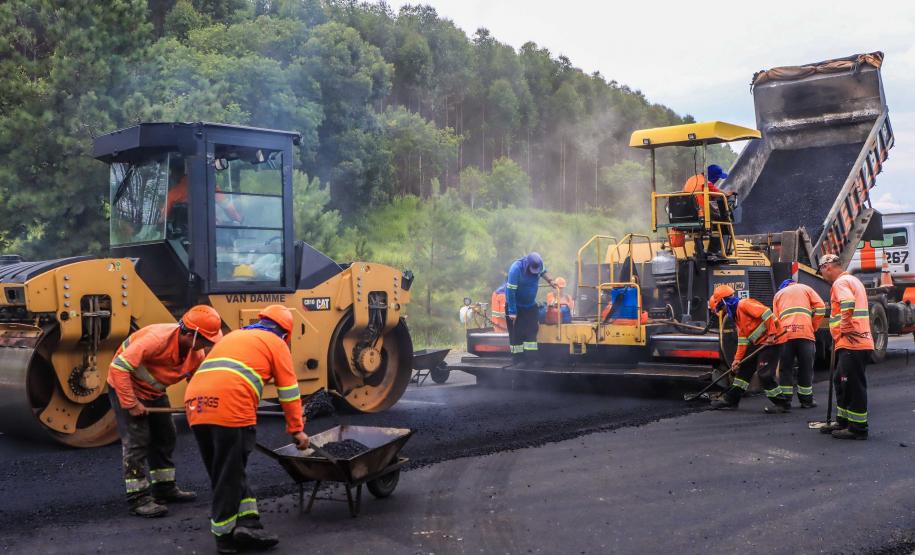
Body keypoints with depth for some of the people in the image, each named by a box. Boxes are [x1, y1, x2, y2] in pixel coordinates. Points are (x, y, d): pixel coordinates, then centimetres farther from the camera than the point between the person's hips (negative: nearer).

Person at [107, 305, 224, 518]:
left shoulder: (197, 353, -11)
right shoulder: (157, 338, -35)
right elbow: (119, 366, -36)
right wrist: (130, 403, -31)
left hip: (154, 392, 8)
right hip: (125, 388, -8)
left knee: (165, 436, 14)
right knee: (137, 441, -11)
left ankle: (164, 488, 28)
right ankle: (137, 498, -4)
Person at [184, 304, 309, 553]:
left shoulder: (233, 336, 34)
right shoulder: (275, 343, 16)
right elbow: (289, 391, 15)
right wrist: (297, 430, 21)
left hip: (196, 405, 7)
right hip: (230, 408, -6)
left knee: (226, 471, 16)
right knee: (230, 475, 4)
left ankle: (246, 522, 12)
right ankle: (224, 534, 11)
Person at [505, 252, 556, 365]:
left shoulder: (538, 265, -11)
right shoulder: (516, 268, -29)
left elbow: (543, 271, 18)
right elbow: (511, 291, -28)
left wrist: (550, 280, 0)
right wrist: (512, 312, -27)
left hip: (530, 305, 5)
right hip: (516, 305, -5)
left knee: (532, 331, 1)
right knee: (516, 333, -4)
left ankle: (531, 359, 2)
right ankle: (517, 360, 2)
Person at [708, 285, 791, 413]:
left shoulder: (743, 304, -14)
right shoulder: (736, 315, 17)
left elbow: (766, 313, -23)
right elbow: (742, 340, 16)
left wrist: (772, 334, -24)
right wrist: (737, 359, 11)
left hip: (771, 341, -11)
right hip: (759, 343, 11)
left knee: (764, 373, -14)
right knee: (744, 369, 13)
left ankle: (782, 404, -2)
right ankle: (730, 400, 19)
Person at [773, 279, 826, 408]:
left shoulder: (778, 294, 26)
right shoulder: (805, 288, 21)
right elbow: (821, 308, 8)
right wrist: (813, 327, 15)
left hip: (785, 333, 1)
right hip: (805, 332, -1)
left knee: (785, 368, 7)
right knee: (806, 367, 6)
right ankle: (806, 400, 10)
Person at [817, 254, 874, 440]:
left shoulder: (841, 282, -11)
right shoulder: (853, 280, 22)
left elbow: (848, 305, -29)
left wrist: (845, 330, -20)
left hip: (852, 343, -11)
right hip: (856, 342, 11)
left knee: (854, 385, -4)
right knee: (841, 382, 18)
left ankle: (858, 428, 1)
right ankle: (843, 422, 27)